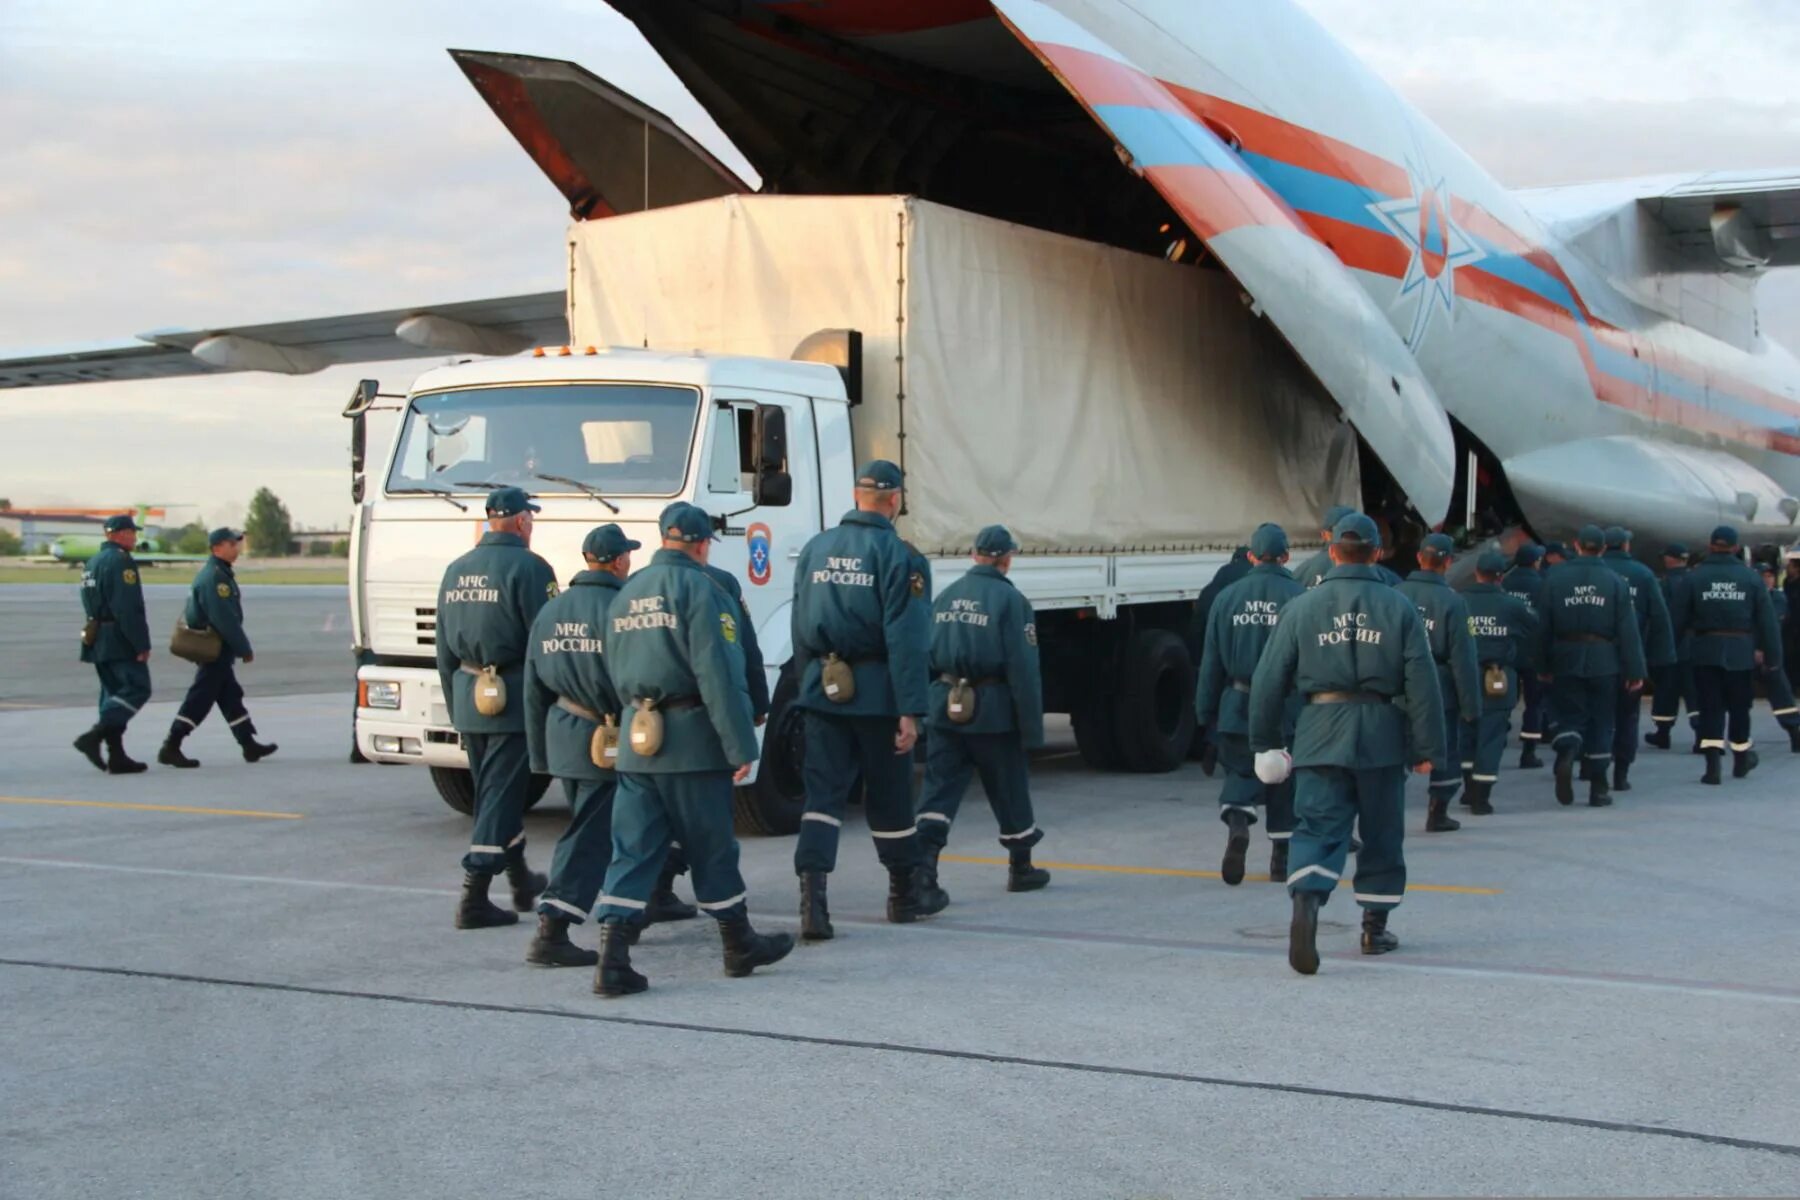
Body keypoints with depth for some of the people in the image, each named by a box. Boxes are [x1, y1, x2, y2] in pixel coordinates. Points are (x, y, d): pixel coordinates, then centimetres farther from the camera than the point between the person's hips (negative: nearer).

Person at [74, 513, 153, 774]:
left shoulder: (92, 563, 18)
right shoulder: (121, 561, -13)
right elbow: (128, 608, -20)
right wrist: (142, 644, -19)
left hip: (97, 639, 10)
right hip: (120, 640, -10)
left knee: (113, 693, 10)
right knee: (137, 688, -8)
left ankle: (117, 756, 8)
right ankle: (94, 737, -19)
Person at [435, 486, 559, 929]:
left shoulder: (456, 570, 12)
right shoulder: (528, 567, -12)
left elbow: (443, 650, 17)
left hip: (467, 697, 7)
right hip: (514, 696, -7)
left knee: (495, 791, 19)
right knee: (500, 796, -4)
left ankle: (521, 880, 33)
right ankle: (473, 899, -6)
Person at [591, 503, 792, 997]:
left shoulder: (625, 594, 14)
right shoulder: (698, 589, -10)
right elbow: (719, 676, -16)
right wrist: (741, 746, -14)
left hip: (636, 740, 6)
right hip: (691, 741, -6)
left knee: (633, 851, 4)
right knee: (712, 849, 7)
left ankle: (613, 960, -5)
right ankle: (740, 946, 22)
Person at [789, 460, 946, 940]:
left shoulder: (814, 549, 8)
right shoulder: (896, 555, -10)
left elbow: (800, 629, 13)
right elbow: (906, 639, -14)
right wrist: (910, 709, -14)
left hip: (822, 688, 4)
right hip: (876, 691, -4)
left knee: (823, 792, 1)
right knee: (889, 795, 9)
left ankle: (812, 891, -15)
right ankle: (908, 892, 24)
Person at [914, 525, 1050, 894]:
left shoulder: (945, 597, 10)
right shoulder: (1010, 600, -8)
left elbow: (924, 657, 12)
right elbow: (1023, 669, -12)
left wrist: (927, 706, 17)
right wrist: (1032, 728, -9)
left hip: (944, 708, 4)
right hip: (993, 712, -4)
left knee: (939, 790, 2)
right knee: (1010, 792, 12)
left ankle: (923, 862, -16)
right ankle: (1021, 868, 26)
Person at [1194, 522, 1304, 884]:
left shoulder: (1228, 597, 1)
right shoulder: (1298, 597, -6)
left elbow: (1211, 661, 4)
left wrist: (1206, 710, 11)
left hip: (1238, 707, 1)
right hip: (1286, 708, -1)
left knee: (1240, 772, 12)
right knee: (1284, 783, 10)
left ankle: (1236, 821, -17)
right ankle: (1281, 858, 16)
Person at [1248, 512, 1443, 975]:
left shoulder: (1302, 607, 1)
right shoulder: (1399, 608, 0)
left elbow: (1269, 679, 2)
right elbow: (1422, 683, -2)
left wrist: (1265, 741, 12)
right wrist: (1428, 747, 4)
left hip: (1320, 735, 0)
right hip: (1382, 736, 1)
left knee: (1316, 828, -3)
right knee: (1382, 834, 15)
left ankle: (1306, 902, -29)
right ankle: (1375, 926, 23)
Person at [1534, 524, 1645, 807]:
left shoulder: (1555, 577, 0)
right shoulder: (1615, 581, -2)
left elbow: (1544, 625, 0)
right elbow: (1628, 629, -3)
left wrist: (1543, 664, 7)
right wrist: (1635, 670, 1)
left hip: (1566, 659, 0)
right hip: (1604, 662, 0)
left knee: (1570, 716, 8)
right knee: (1601, 722, 8)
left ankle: (1565, 755, -25)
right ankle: (1598, 789, 11)